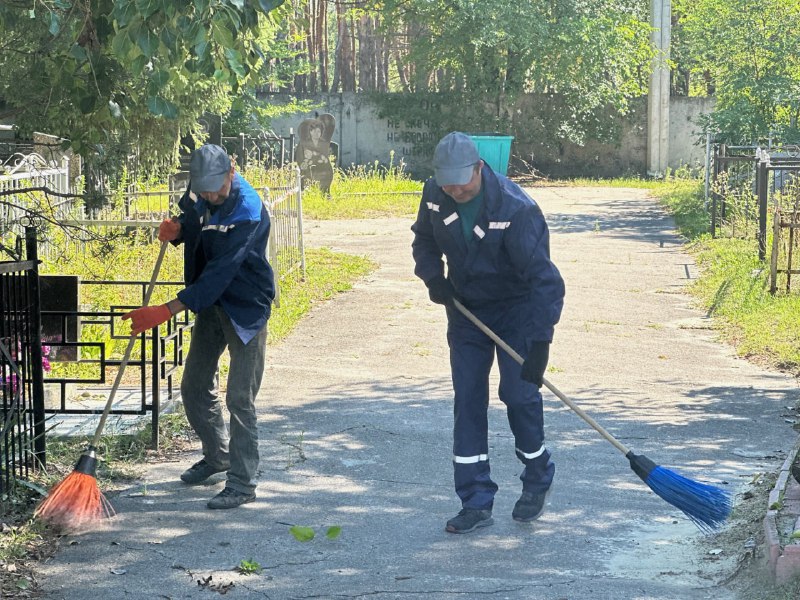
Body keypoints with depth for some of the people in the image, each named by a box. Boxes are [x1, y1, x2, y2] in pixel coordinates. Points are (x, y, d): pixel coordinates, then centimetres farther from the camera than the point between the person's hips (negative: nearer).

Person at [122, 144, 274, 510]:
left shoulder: (247, 211, -30)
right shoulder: (199, 192, -6)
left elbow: (218, 274, -34)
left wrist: (165, 312, -38)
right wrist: (176, 229, -11)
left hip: (246, 308, -8)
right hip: (211, 302, 8)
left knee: (239, 397, -9)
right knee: (195, 387, 15)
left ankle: (242, 483, -1)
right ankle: (217, 455, 36)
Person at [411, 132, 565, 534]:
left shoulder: (515, 209, -29)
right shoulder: (435, 195, -12)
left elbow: (543, 277, -30)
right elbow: (424, 239, 10)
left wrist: (540, 341, -36)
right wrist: (432, 275, -10)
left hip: (516, 310, -5)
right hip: (466, 309, 5)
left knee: (519, 394, -7)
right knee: (467, 401, 0)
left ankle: (537, 480, 19)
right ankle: (476, 502, 4)